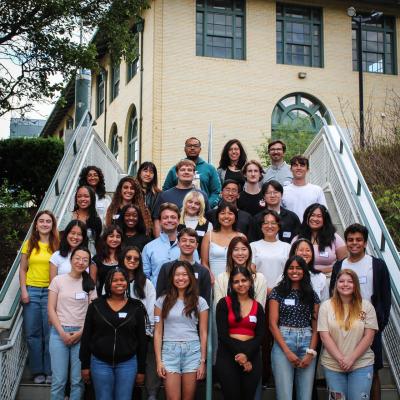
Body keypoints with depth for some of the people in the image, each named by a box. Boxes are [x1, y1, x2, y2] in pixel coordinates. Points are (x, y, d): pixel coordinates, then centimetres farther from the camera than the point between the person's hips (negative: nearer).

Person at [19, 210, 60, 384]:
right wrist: (24, 290, -1)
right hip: (31, 291, 2)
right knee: (33, 333, 5)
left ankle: (50, 371, 9)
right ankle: (38, 371, 15)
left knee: (50, 333, -1)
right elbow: (22, 270, 9)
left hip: (50, 292, -2)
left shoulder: (57, 245, 2)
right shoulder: (29, 244, 8)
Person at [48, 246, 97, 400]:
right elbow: (51, 309, 1)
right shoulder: (58, 280, 3)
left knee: (78, 380, 0)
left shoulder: (90, 284, 8)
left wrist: (80, 333, -7)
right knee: (59, 380, -4)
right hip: (59, 332, -1)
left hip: (81, 334, 1)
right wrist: (62, 333, -7)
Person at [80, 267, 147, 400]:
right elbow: (86, 337, 4)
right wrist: (85, 365, 1)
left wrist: (141, 369, 2)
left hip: (128, 364, 0)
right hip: (100, 363, 0)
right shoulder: (96, 305, 0)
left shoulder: (136, 307, 1)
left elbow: (142, 339, 3)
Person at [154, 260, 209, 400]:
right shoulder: (162, 301, 5)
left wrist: (202, 361, 1)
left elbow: (203, 333, 6)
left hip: (192, 351, 1)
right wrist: (159, 361, -2)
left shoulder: (200, 302, 6)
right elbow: (158, 333, 4)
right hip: (170, 351, 0)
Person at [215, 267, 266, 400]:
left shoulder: (257, 307, 11)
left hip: (252, 356, 3)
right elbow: (222, 334, -5)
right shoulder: (224, 303, 2)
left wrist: (246, 355, -12)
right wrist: (238, 355, -12)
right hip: (227, 355, -3)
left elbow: (260, 336, 3)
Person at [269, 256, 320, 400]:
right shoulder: (278, 292, 4)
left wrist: (311, 352, -6)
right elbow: (273, 324, -2)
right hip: (283, 342, -2)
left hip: (307, 344, 2)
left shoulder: (312, 295, 11)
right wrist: (287, 351, -11)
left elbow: (315, 326, 8)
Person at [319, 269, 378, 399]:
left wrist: (351, 359, -11)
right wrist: (340, 359, -13)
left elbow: (369, 336, -3)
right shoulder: (326, 306, 0)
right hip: (333, 365, 1)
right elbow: (325, 336, -5)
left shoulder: (366, 306, 0)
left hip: (361, 365, 0)